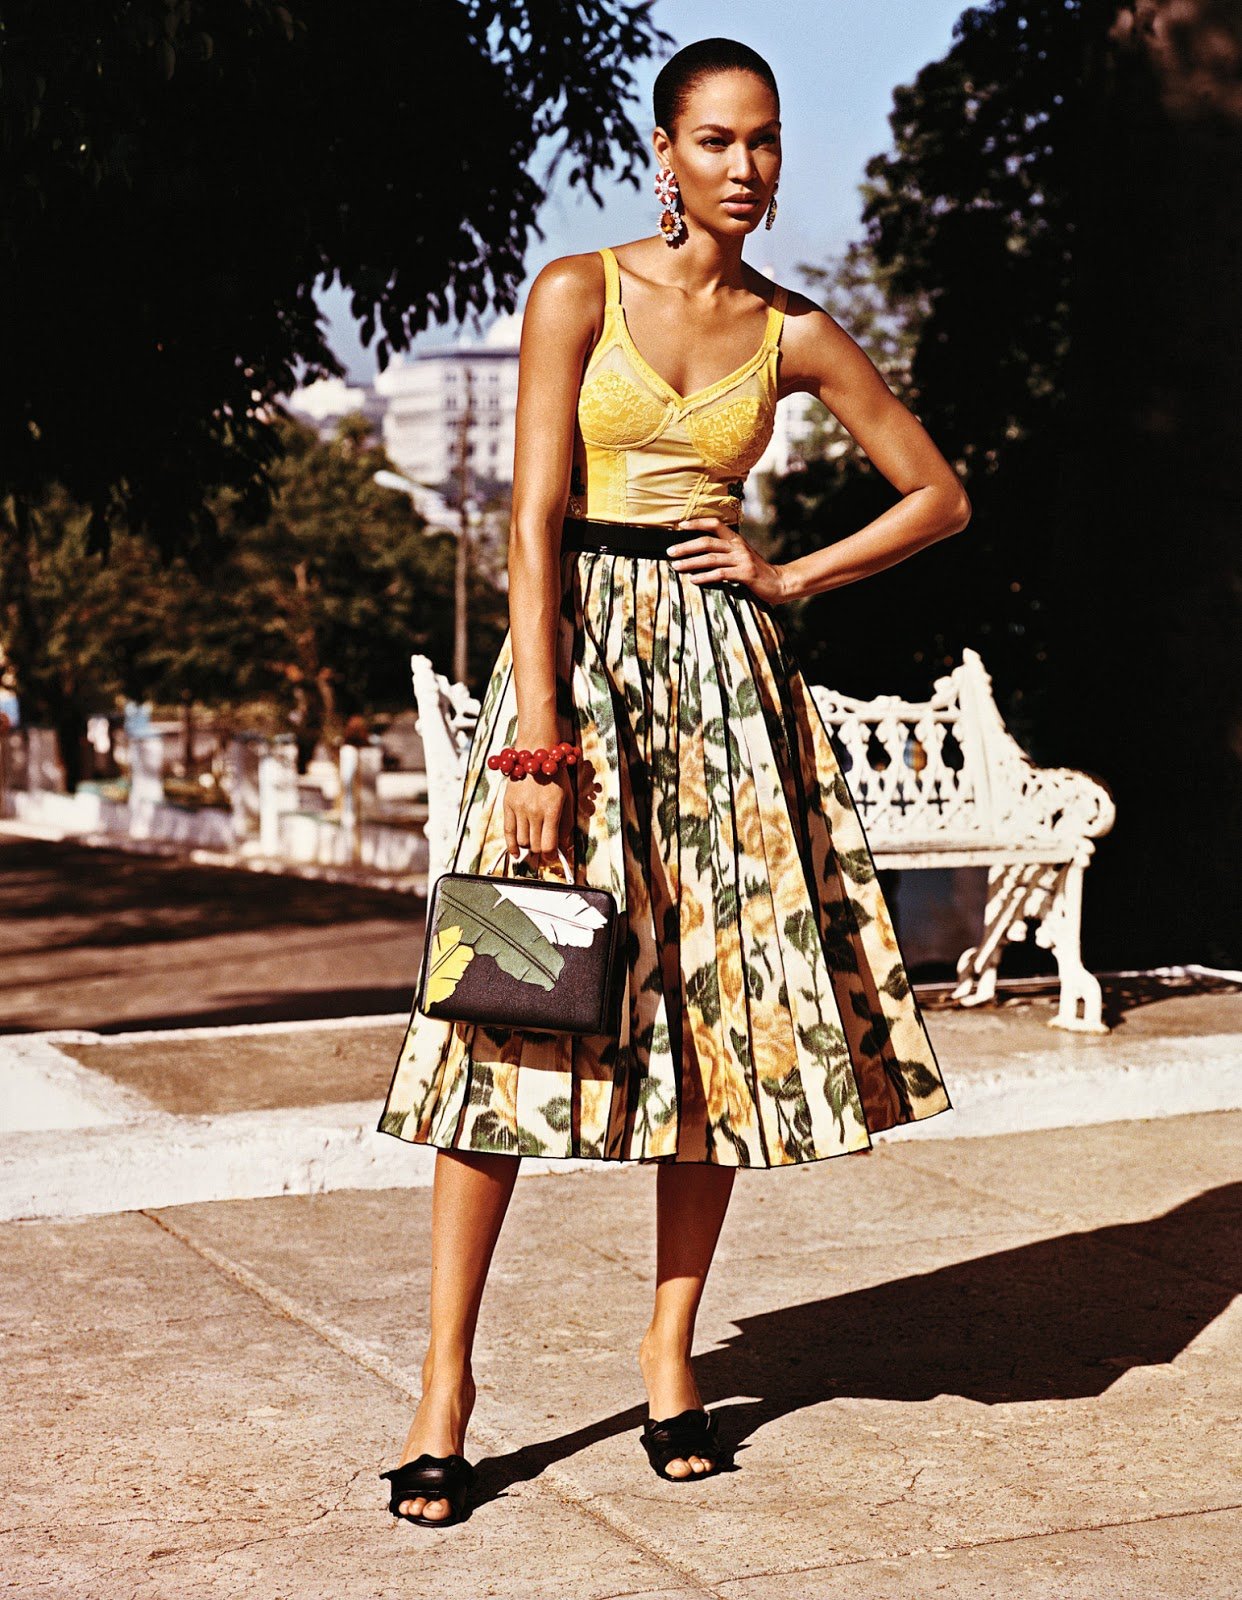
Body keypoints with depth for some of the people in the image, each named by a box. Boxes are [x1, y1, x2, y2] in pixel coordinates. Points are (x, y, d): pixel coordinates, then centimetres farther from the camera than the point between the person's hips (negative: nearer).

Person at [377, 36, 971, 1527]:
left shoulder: (794, 333, 8)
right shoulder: (579, 291, -1)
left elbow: (939, 495, 16)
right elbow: (534, 522, -7)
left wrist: (791, 578, 3)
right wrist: (538, 740, -15)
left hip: (728, 671, 3)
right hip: (577, 652, -3)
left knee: (726, 1006, 2)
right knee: (519, 1011, -7)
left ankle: (671, 1349, 16)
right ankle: (446, 1379, -1)